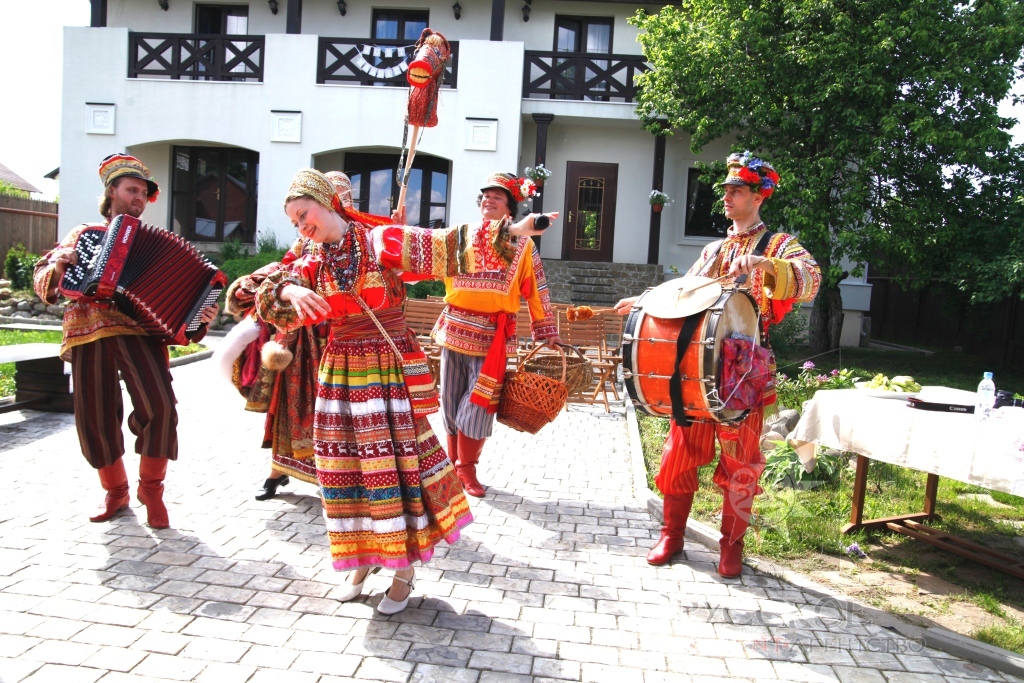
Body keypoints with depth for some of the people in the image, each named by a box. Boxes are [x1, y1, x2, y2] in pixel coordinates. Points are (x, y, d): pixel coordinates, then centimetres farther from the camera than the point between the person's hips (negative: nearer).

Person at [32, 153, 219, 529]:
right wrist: (57, 266, -2)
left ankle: (151, 488, -1)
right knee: (95, 419, 1)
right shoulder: (81, 234, 21)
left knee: (159, 405, -21)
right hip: (88, 335, 2)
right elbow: (43, 281, 20)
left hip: (138, 331, -1)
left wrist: (199, 315, -7)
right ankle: (115, 491, 25)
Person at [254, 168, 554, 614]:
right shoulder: (312, 264, 8)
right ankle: (362, 559, 28)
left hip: (389, 371, -4)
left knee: (395, 464, -3)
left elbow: (448, 246, -11)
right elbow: (273, 303, -2)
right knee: (345, 467, 8)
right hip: (340, 374, 5)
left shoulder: (384, 242, -5)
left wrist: (511, 232, -19)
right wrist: (289, 291, -25)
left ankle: (403, 572, 12)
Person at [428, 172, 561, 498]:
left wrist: (549, 333, 7)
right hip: (455, 329, 2)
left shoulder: (522, 245, 4)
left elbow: (537, 292, 6)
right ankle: (455, 464, 26)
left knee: (478, 404, -1)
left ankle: (466, 468, 17)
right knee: (451, 401, 9)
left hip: (492, 336, -2)